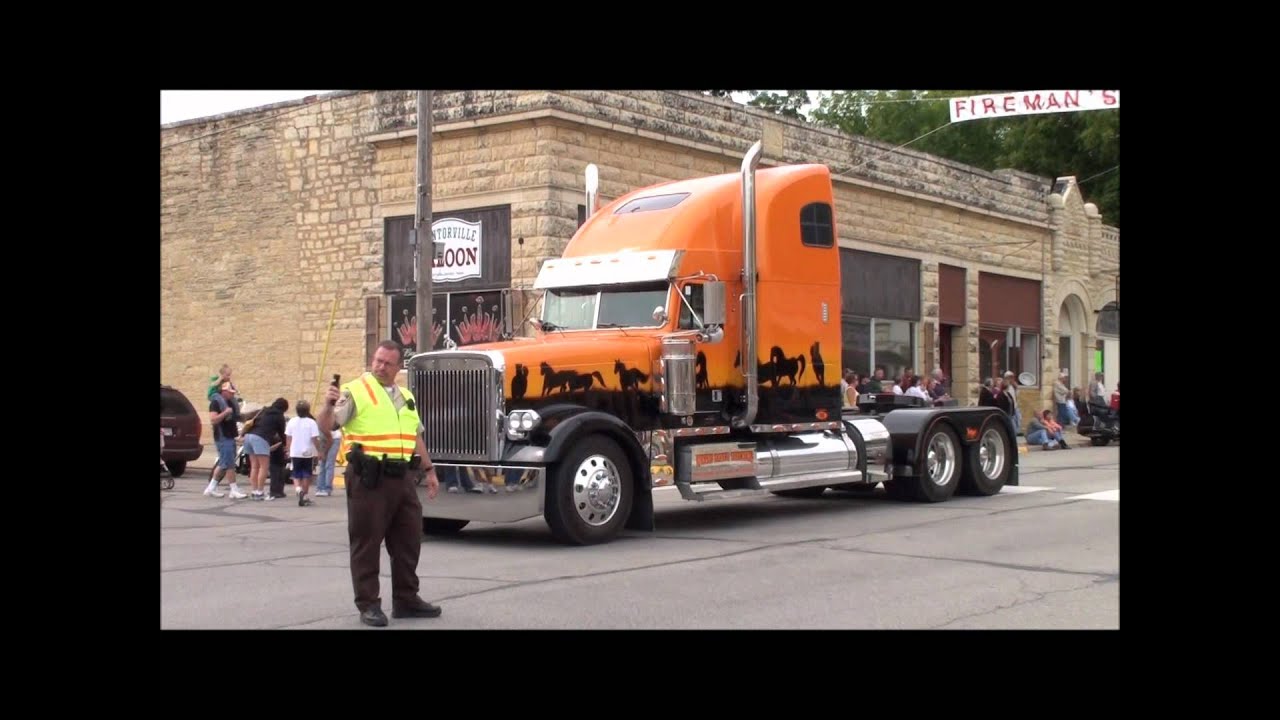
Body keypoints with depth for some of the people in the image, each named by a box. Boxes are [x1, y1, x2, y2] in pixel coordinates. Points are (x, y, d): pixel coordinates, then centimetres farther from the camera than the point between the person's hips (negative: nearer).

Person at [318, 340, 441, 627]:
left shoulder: (406, 396, 17)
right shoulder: (355, 391, -5)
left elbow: (416, 437, 25)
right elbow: (326, 427, -15)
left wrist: (429, 470, 22)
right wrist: (329, 407, -35)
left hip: (402, 478, 7)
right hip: (369, 479, -7)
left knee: (408, 540, 11)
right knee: (366, 543, 0)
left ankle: (406, 599, 22)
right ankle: (368, 604, 8)